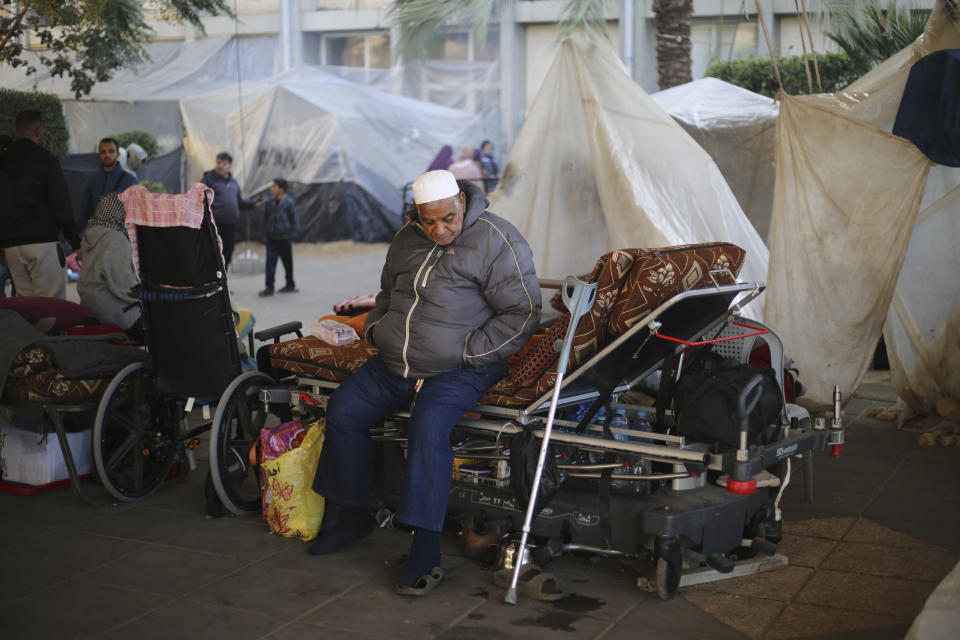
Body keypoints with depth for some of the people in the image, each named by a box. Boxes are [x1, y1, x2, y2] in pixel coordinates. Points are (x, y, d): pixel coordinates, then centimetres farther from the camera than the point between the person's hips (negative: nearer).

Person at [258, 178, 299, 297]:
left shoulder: (288, 202, -7)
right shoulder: (269, 202, 5)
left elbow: (295, 220, -4)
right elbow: (266, 219, 13)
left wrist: (291, 235, -8)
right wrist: (265, 235, 8)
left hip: (284, 238, -3)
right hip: (271, 238, 3)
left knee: (287, 262, 10)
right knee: (270, 262, -5)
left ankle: (290, 285, 25)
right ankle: (269, 287, -3)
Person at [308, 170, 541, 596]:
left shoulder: (497, 240, -10)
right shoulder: (406, 240, 11)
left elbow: (522, 312, -11)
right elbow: (387, 292, 29)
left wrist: (470, 351, -17)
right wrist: (376, 327, 9)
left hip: (458, 370, -7)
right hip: (393, 365, 7)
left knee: (428, 427, -31)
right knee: (342, 410, -2)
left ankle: (426, 550, -24)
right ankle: (353, 516, 16)